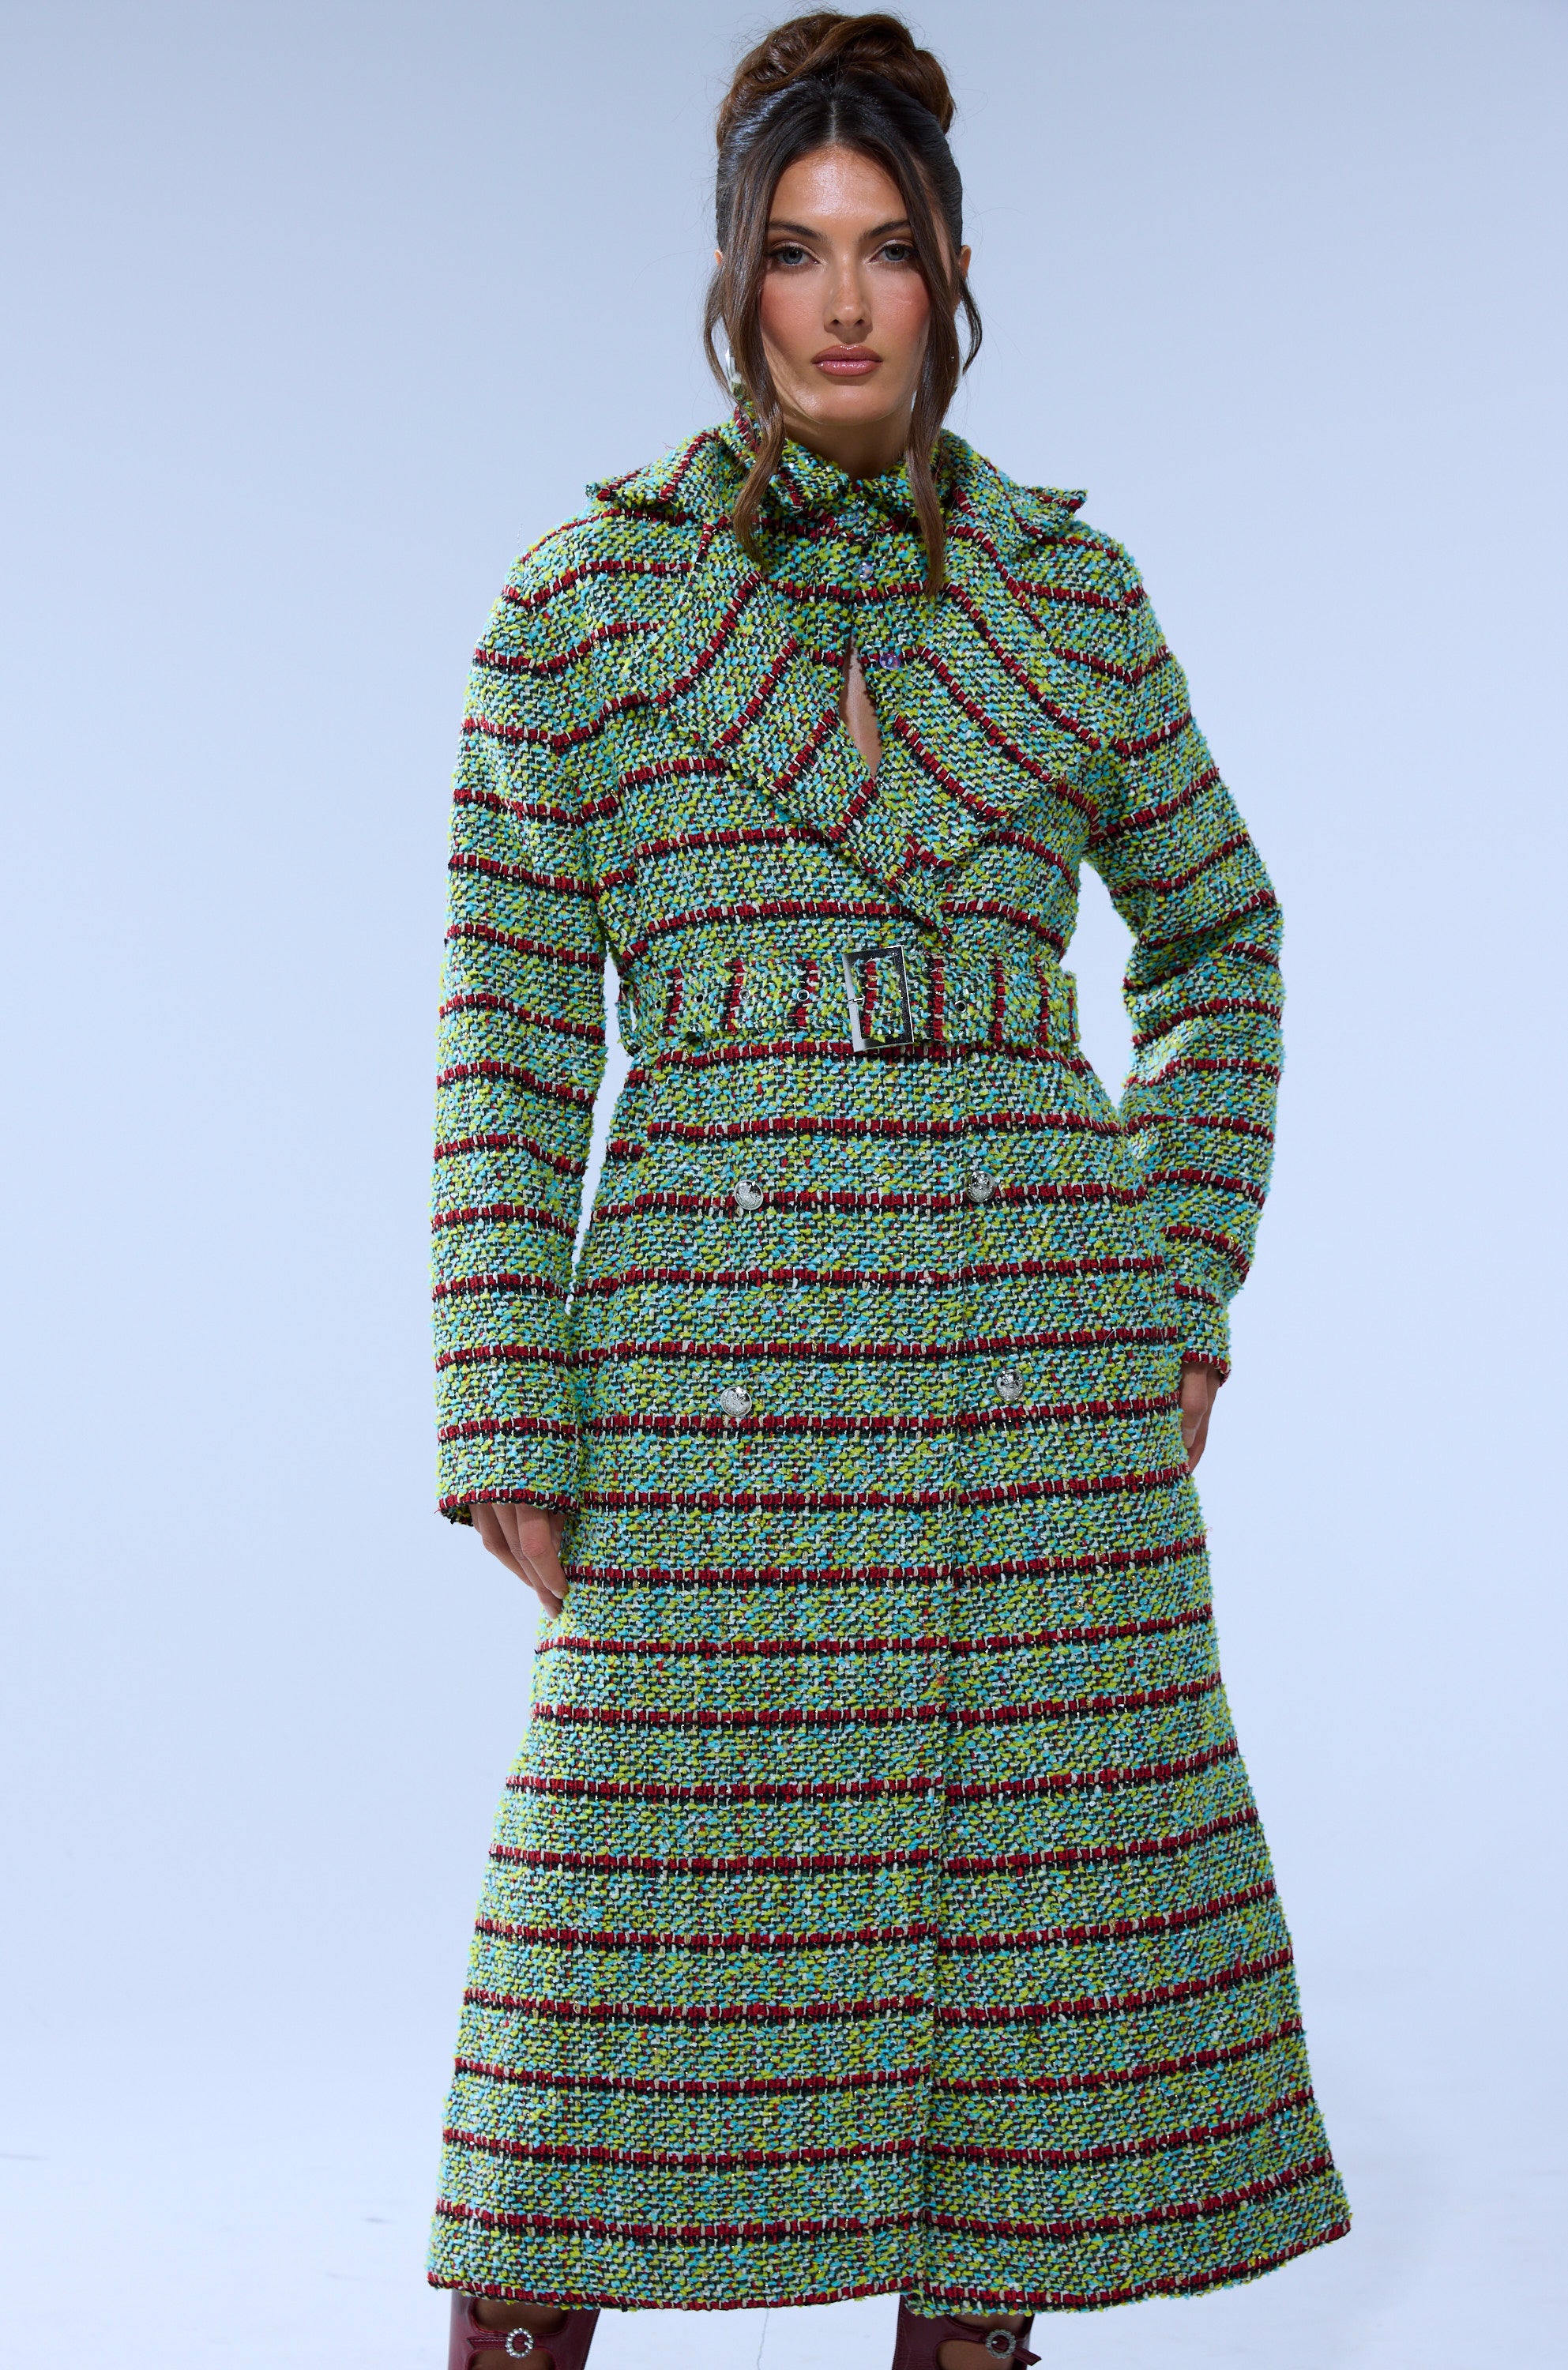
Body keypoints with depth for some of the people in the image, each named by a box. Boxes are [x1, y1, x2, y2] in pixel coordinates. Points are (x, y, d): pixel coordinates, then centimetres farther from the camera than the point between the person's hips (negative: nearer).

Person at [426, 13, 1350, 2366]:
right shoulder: (586, 591, 2)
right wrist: (507, 1420, -6)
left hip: (1033, 1335, 2)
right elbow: (511, 1027, 0)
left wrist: (1184, 1291, 10)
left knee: (1033, 1887, 6)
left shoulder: (1068, 590, 8)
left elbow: (1216, 938, 20)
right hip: (720, 1324, -2)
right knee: (638, 1909, -1)